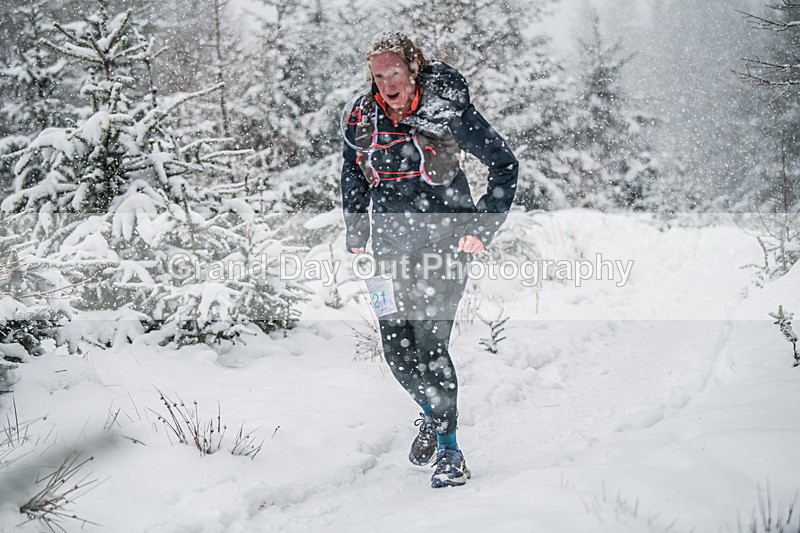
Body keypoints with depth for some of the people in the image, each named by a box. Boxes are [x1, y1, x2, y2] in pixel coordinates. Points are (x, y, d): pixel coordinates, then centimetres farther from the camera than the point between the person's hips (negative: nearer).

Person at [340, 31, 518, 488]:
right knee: (397, 352, 2)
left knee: (430, 344, -14)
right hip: (393, 247, 4)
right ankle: (433, 412, 34)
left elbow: (505, 164, -3)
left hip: (444, 241, -4)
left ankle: (450, 454, -3)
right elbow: (353, 175, 21)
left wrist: (482, 228, -7)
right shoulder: (361, 118, 1)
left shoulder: (448, 110, -11)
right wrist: (357, 235, 15)